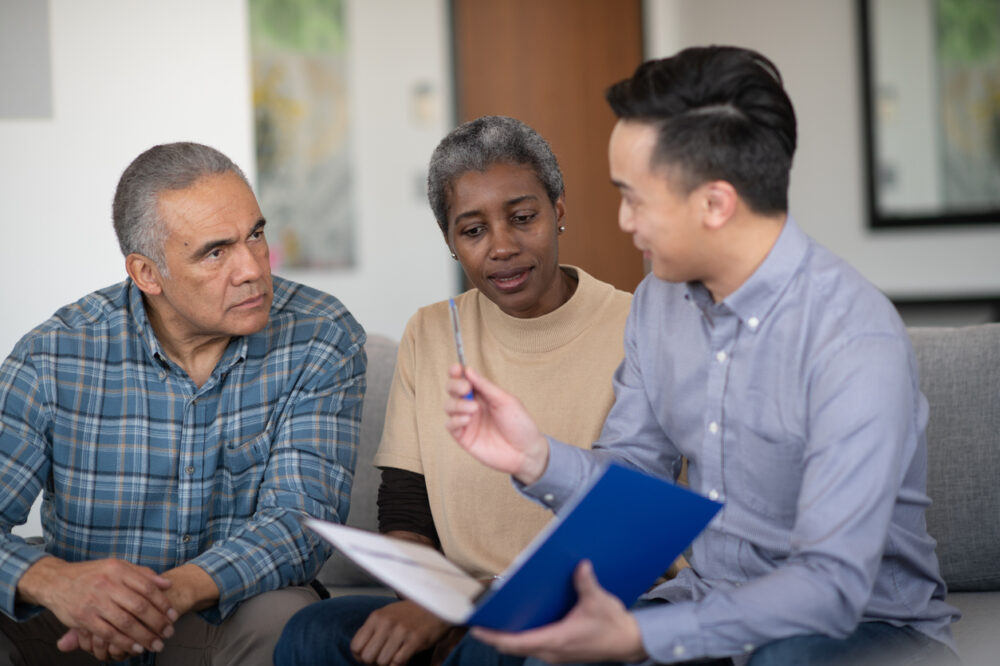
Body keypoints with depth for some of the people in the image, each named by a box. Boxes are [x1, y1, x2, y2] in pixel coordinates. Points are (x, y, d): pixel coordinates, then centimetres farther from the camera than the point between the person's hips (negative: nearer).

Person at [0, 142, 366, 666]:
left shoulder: (321, 342, -8)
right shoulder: (56, 356, -8)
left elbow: (303, 517, -17)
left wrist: (181, 590, -36)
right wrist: (53, 580, -37)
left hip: (232, 617, 0)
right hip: (81, 623, 1)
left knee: (282, 618, -34)